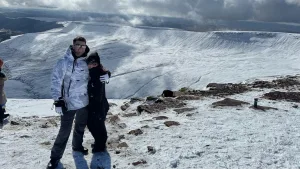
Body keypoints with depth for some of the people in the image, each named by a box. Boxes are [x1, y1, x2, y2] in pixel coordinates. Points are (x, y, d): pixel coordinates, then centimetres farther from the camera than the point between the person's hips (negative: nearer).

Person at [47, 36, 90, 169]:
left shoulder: (86, 63, 1)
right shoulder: (63, 62, -13)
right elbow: (55, 82, -13)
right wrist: (58, 101, -19)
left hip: (84, 102, 5)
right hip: (68, 103, -5)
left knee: (80, 127, 22)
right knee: (65, 131, -1)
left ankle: (77, 146, 47)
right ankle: (55, 157, 14)